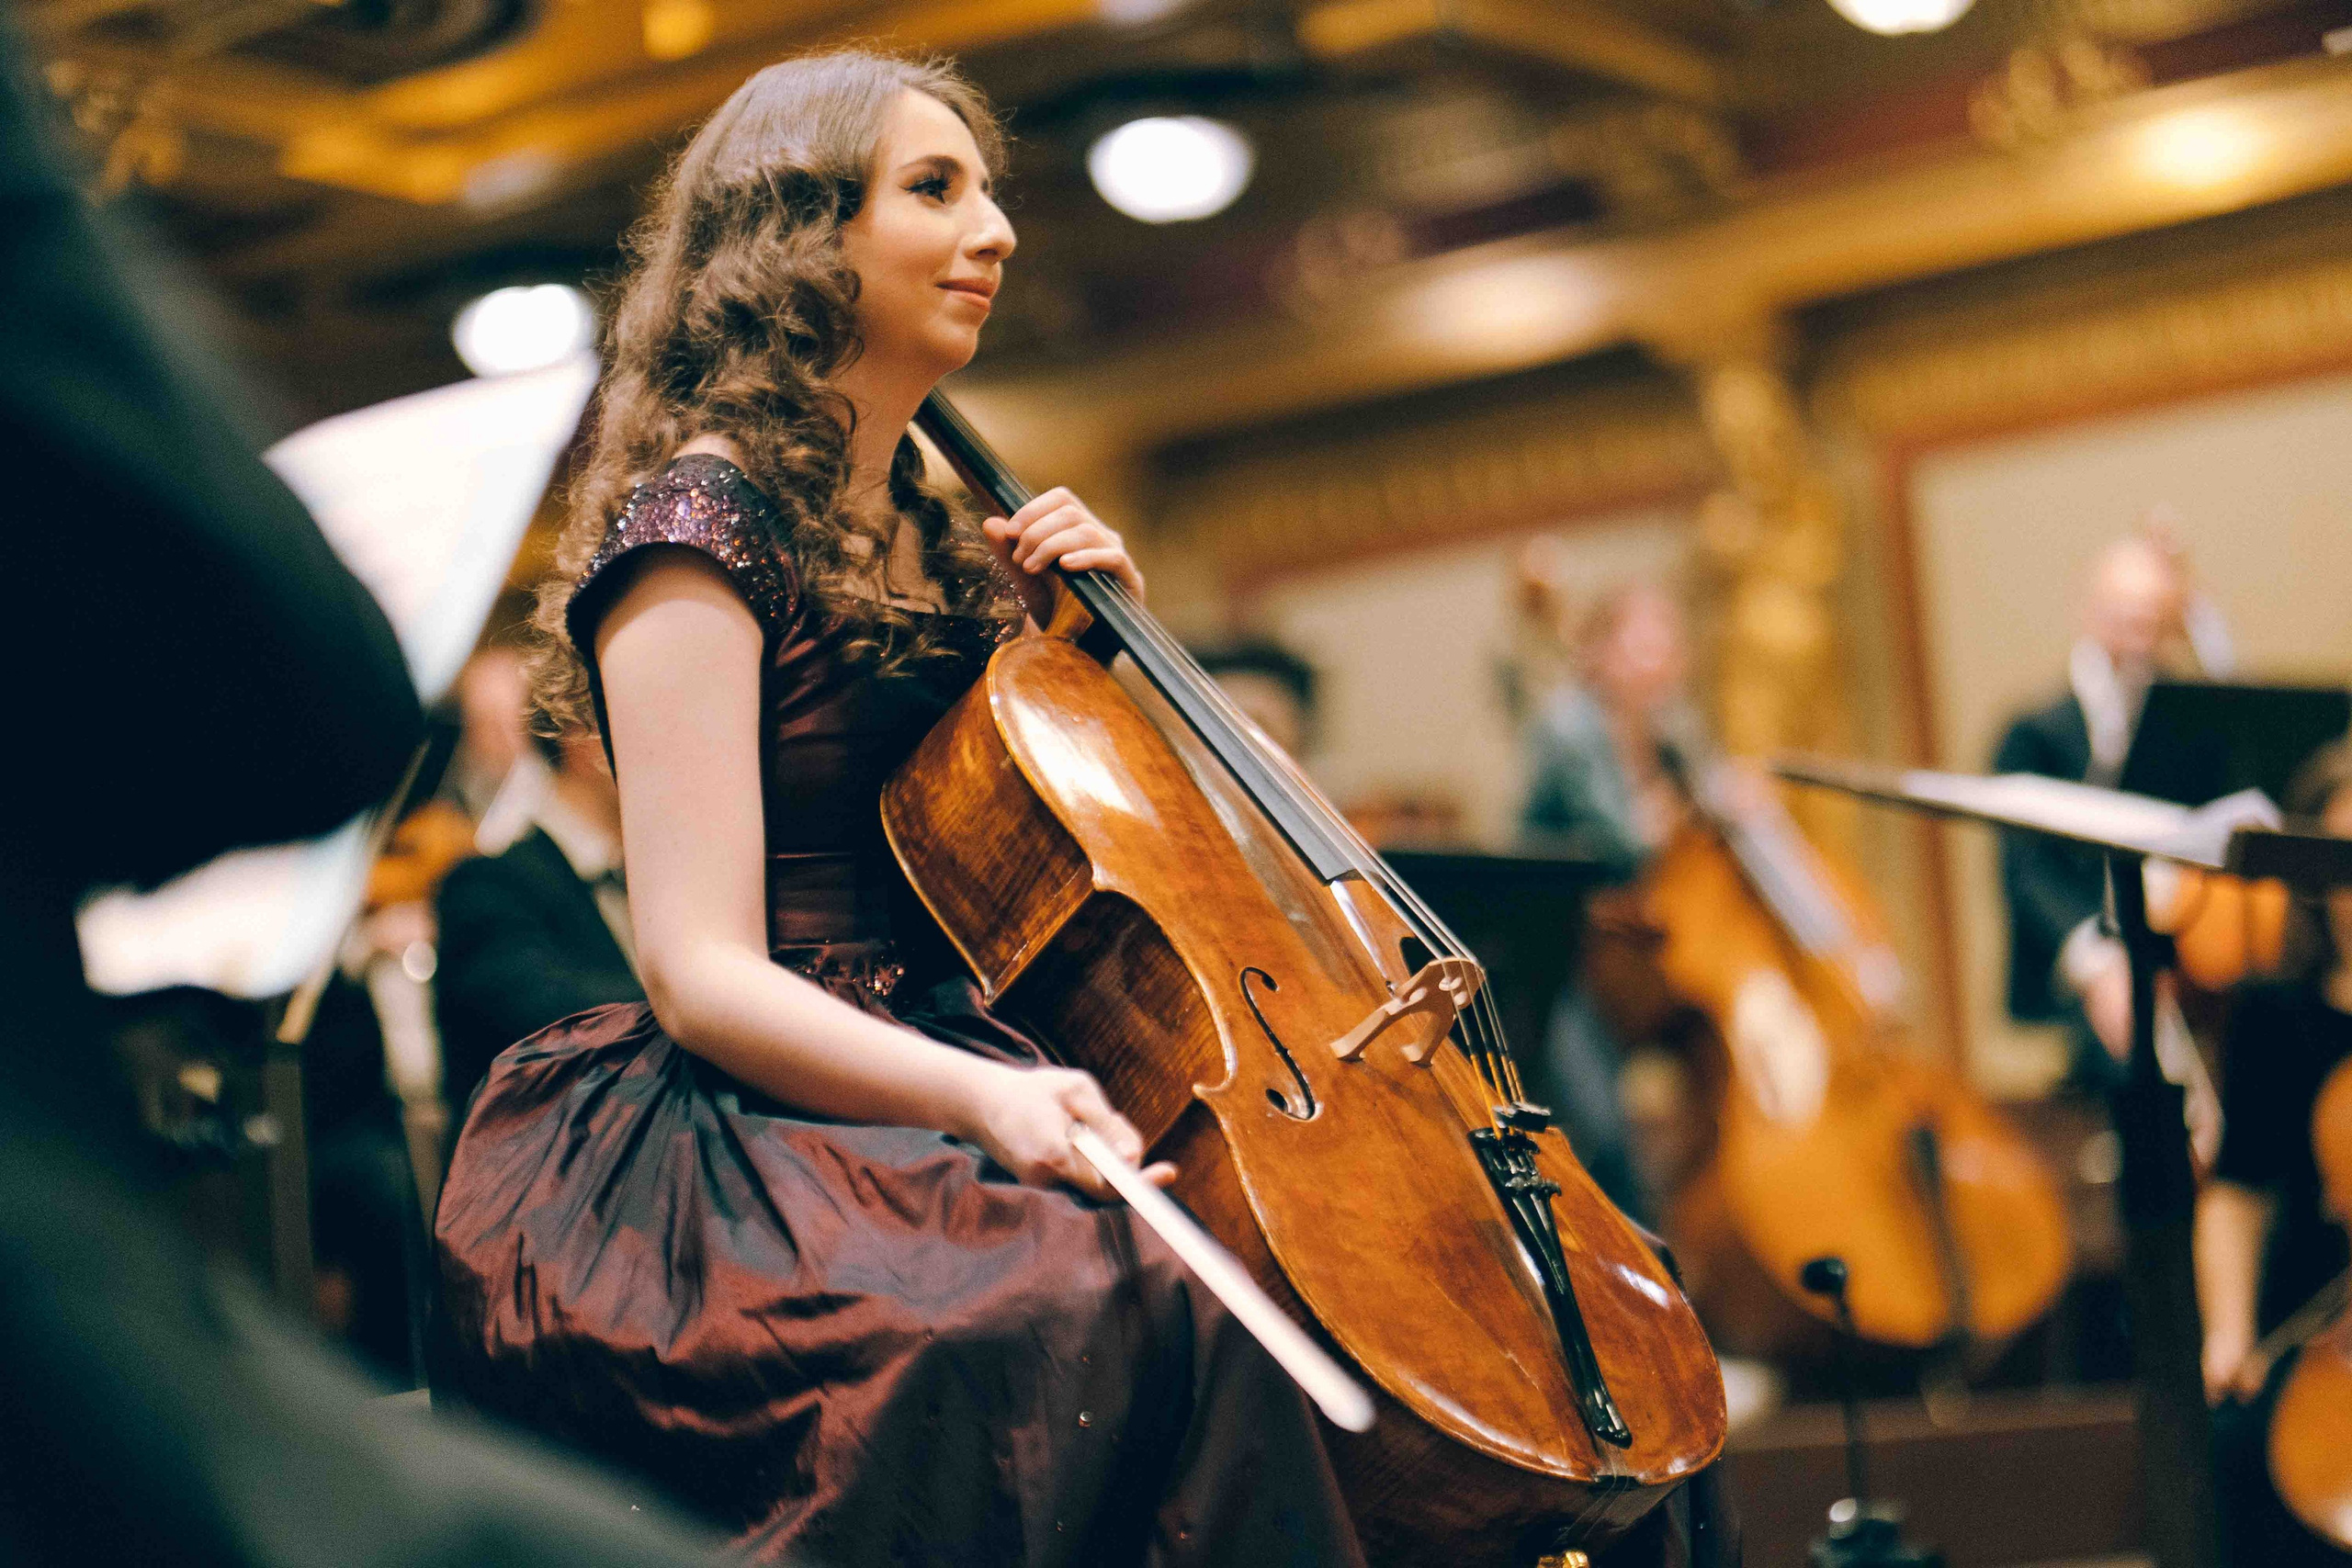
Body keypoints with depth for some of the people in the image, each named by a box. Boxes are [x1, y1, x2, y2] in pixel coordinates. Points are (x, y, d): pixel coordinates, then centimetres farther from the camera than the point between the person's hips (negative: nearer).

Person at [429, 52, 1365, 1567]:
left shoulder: (930, 520, 17)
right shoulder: (702, 520, -7)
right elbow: (702, 973, -16)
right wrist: (983, 1096, -32)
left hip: (922, 1099, 8)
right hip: (738, 1150, -7)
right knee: (1101, 1313, -37)